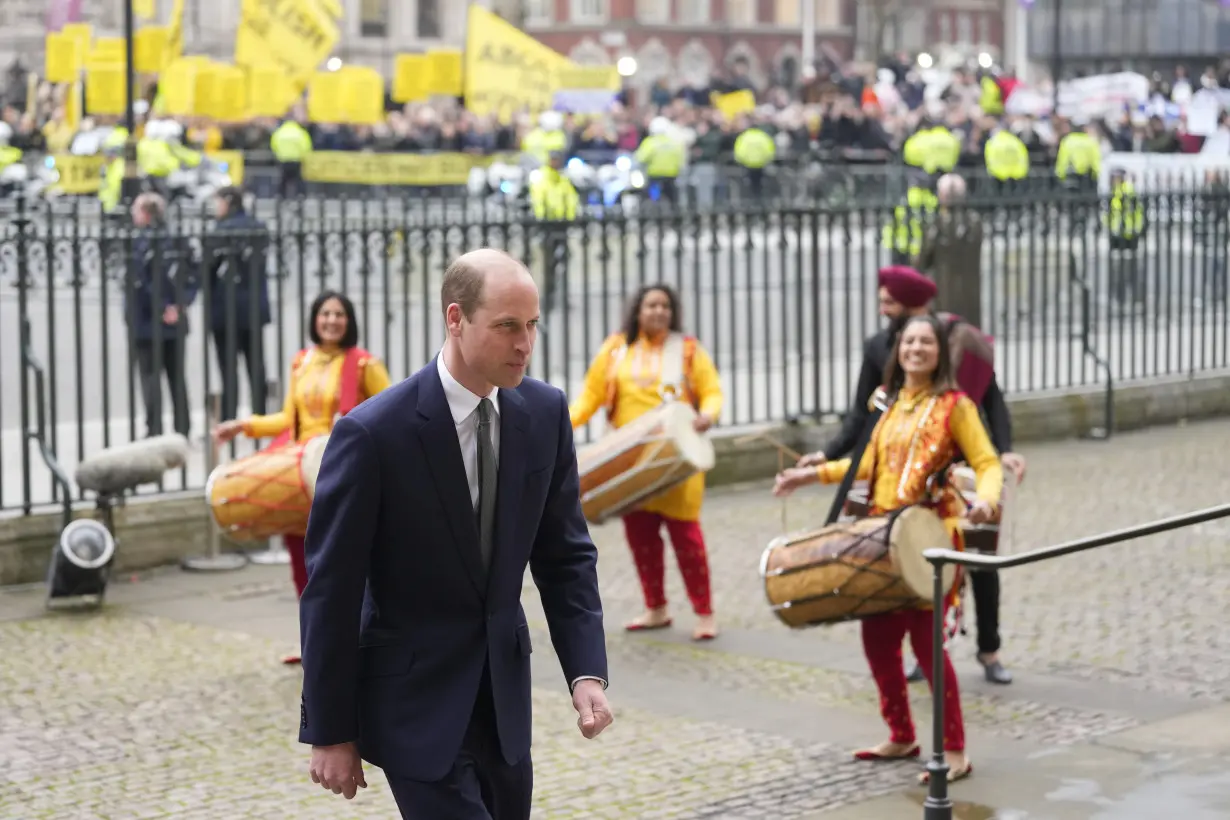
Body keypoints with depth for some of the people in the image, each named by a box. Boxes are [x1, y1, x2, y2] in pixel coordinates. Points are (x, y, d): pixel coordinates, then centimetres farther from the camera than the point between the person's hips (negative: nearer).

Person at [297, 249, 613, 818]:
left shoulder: (544, 412, -3)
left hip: (504, 691, 6)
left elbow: (565, 553, 4)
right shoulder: (372, 433, -19)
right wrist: (330, 734, -10)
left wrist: (587, 671, -9)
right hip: (415, 697, -5)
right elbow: (330, 591, -13)